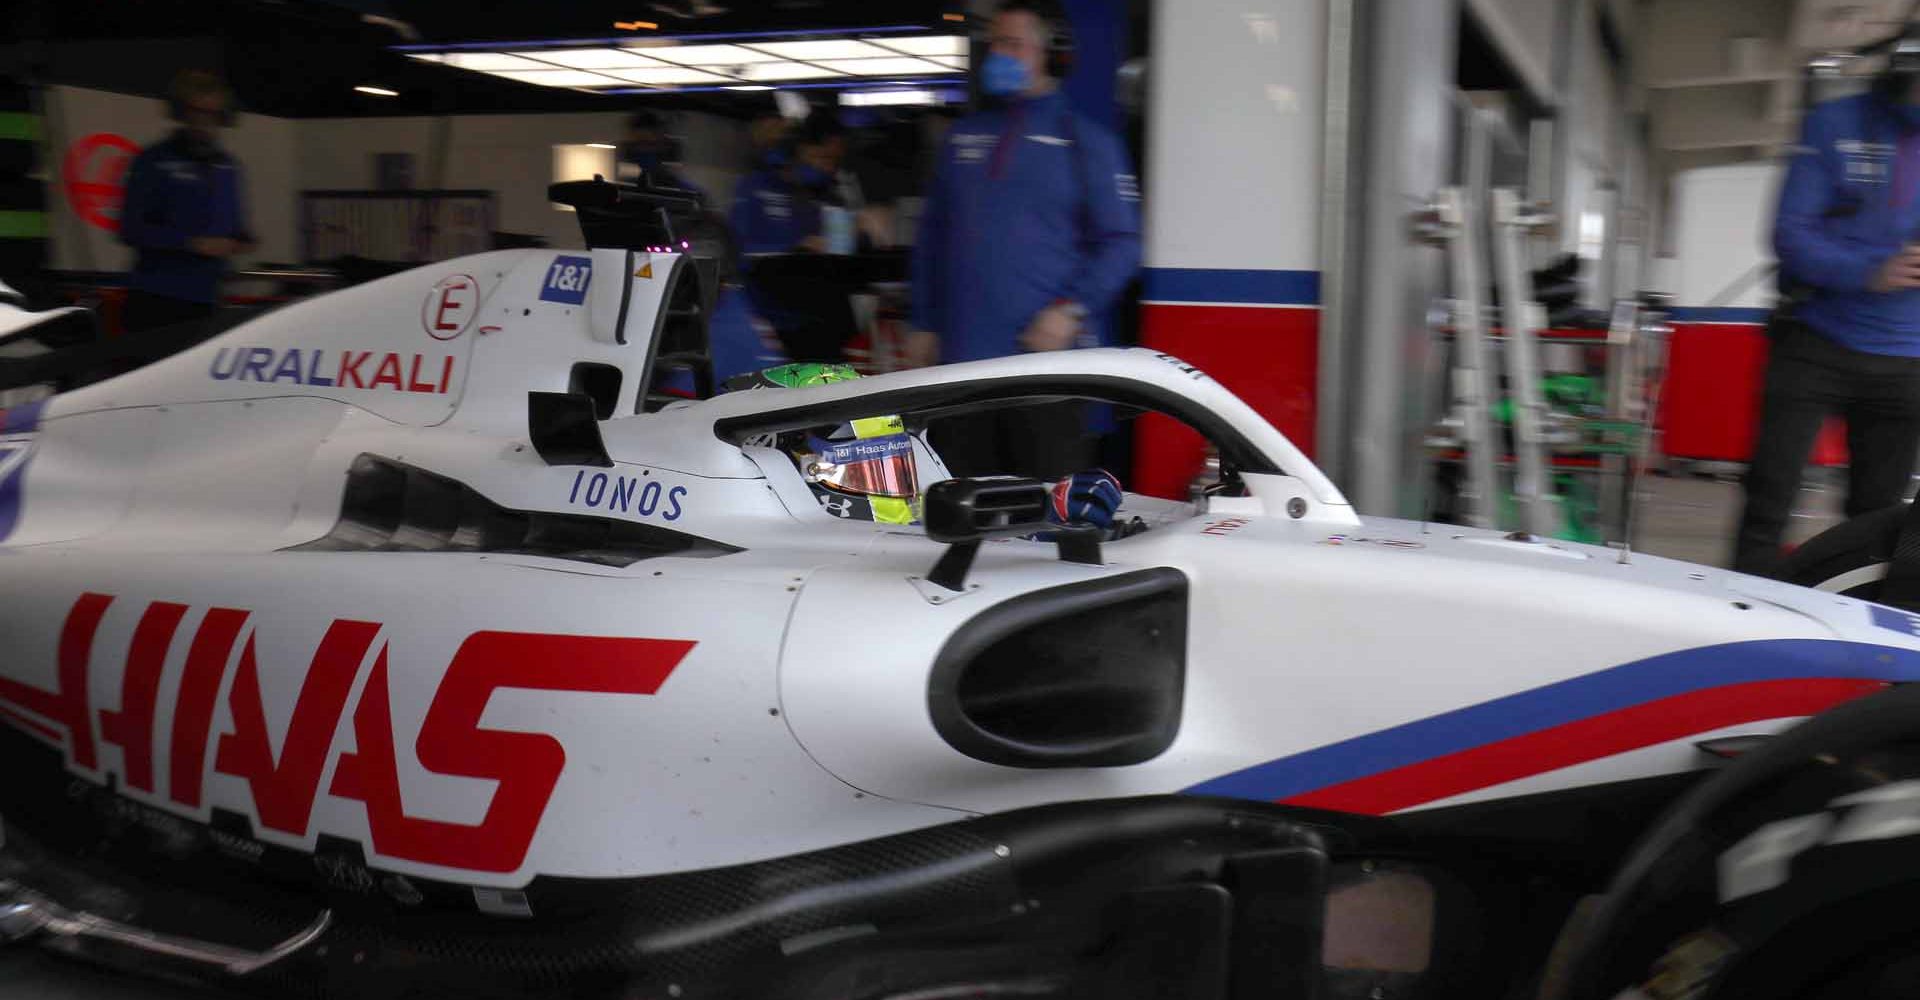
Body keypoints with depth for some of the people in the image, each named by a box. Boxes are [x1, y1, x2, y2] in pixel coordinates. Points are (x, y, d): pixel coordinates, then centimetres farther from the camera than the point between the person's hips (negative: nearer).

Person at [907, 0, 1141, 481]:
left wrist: (1072, 310, -15)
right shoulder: (963, 137, 16)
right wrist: (925, 324, 15)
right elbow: (932, 237, 20)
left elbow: (1121, 241, -2)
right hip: (960, 359, 4)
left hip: (1045, 355, -4)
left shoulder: (1086, 142, 3)